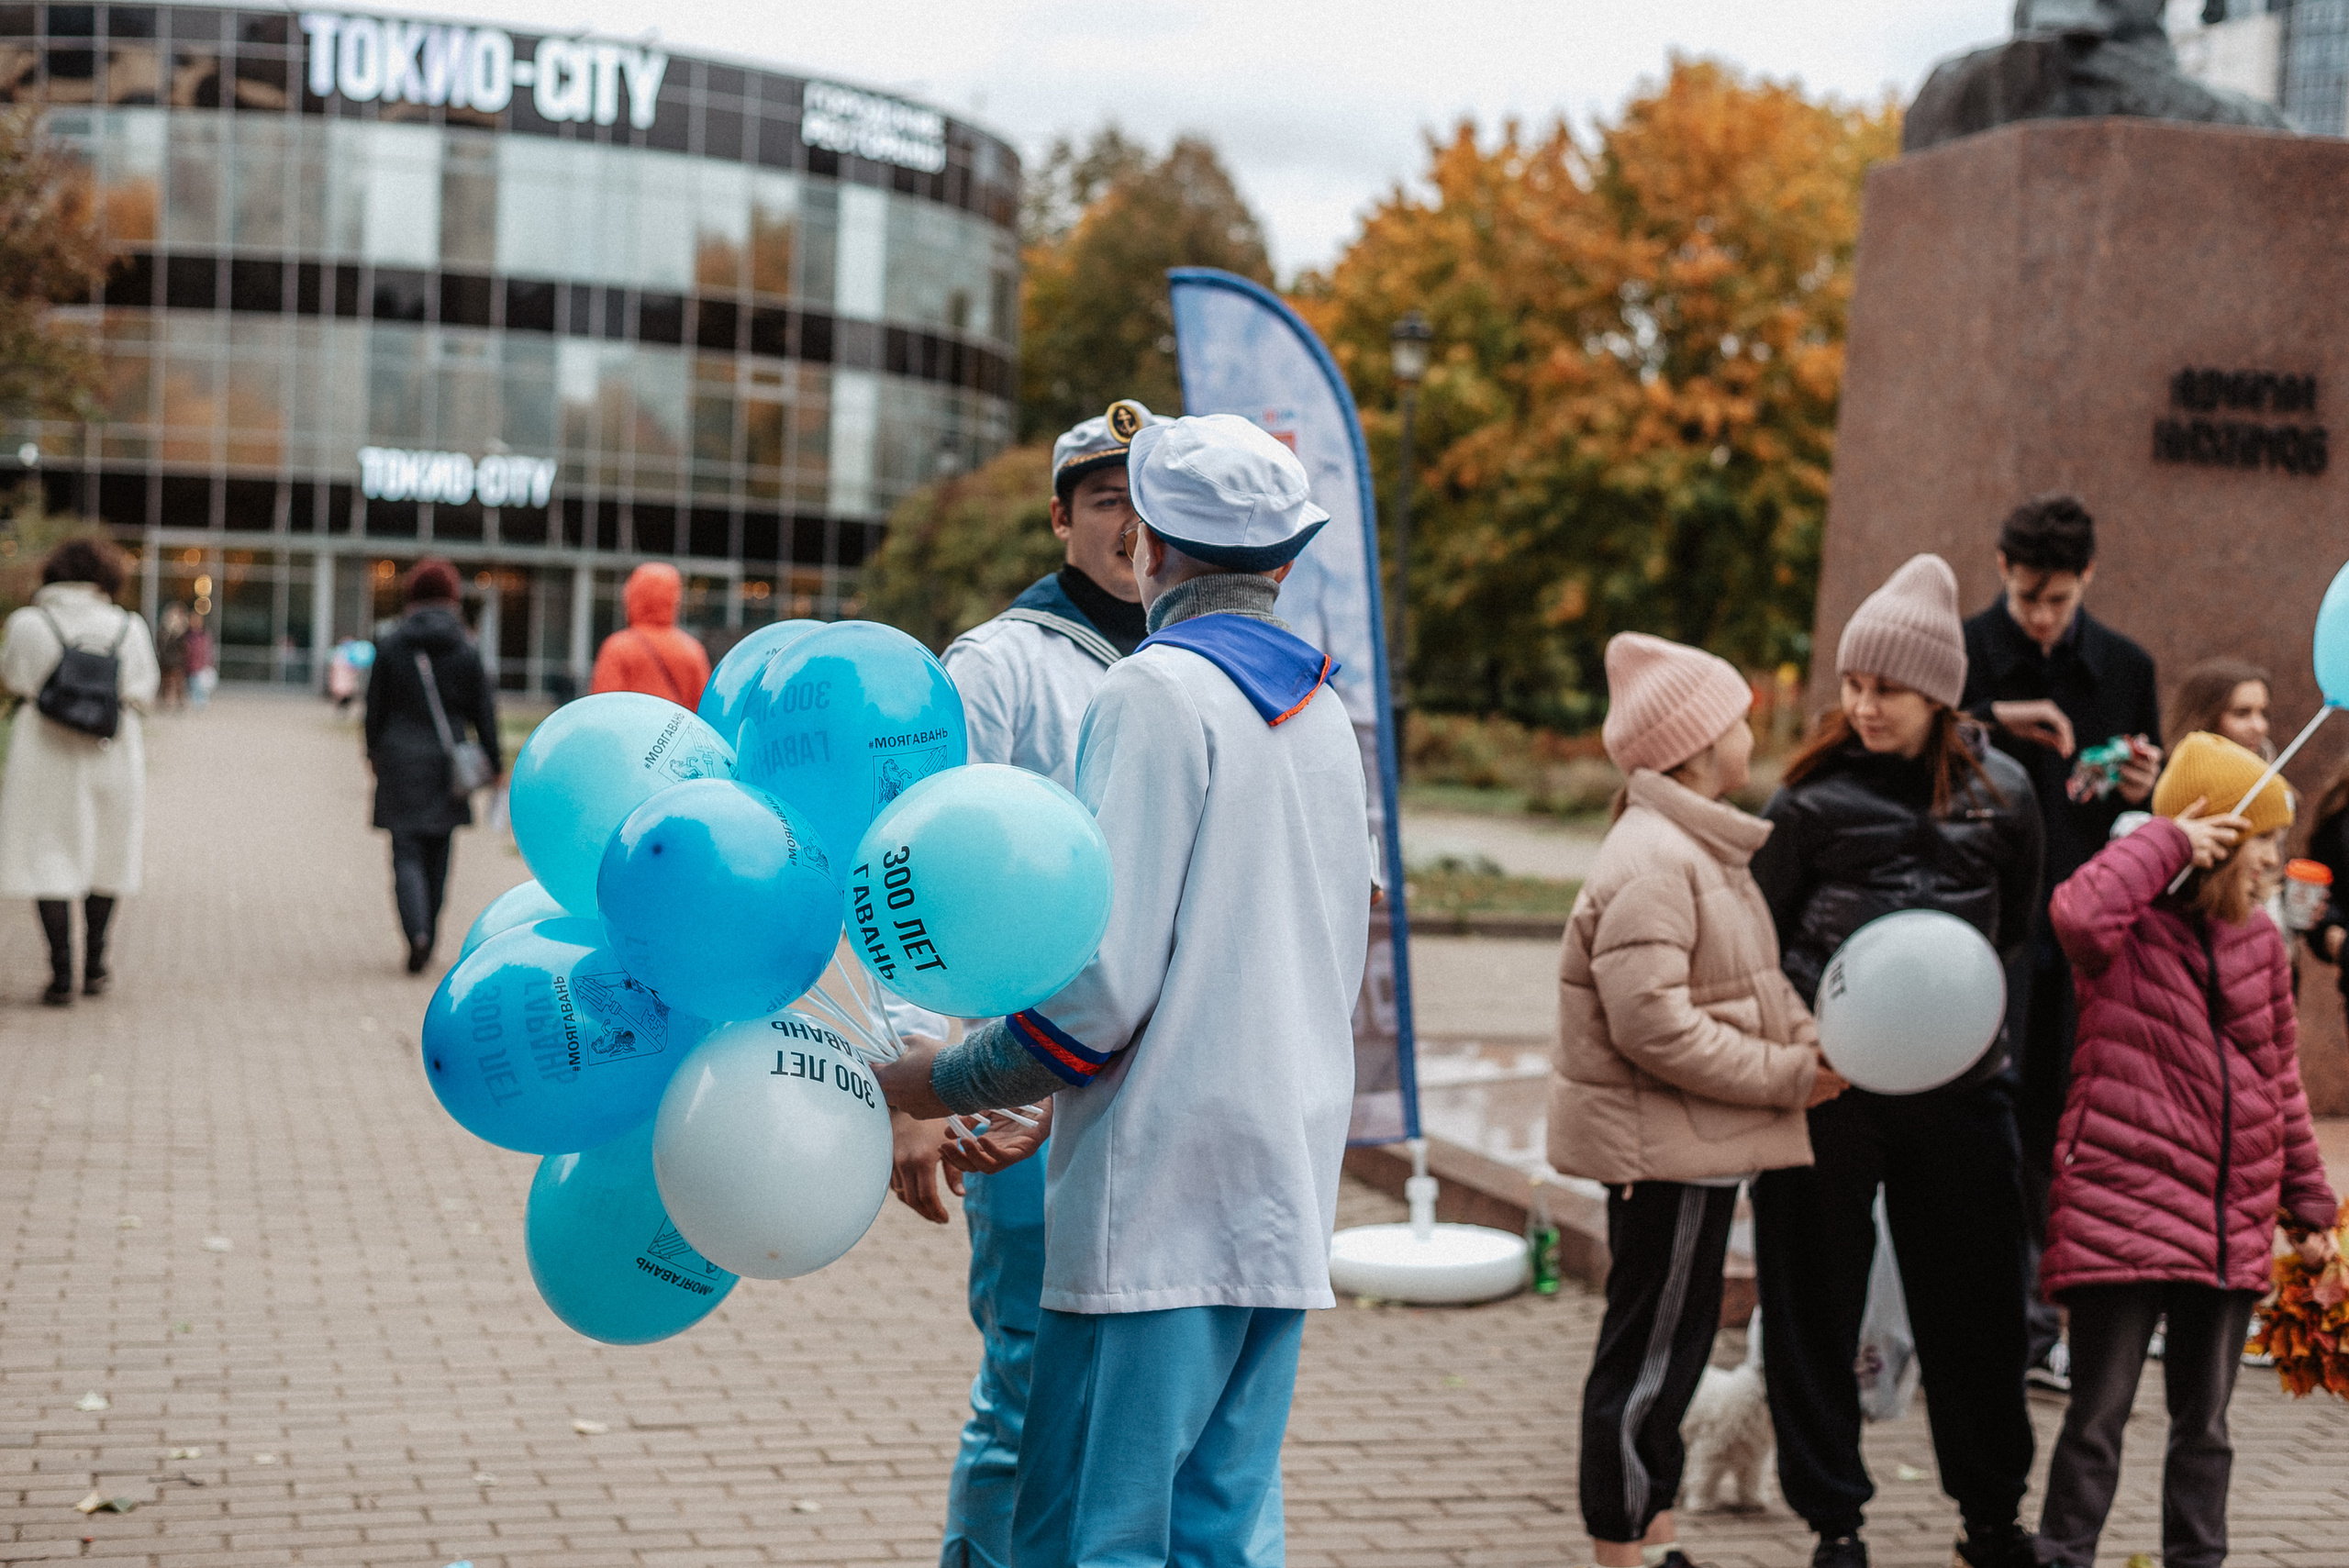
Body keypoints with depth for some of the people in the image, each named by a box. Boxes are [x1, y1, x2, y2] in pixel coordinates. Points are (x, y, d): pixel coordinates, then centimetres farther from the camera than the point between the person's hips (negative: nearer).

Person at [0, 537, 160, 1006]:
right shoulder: (127, 628, -5)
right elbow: (142, 691, 1)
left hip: (45, 752, -2)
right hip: (111, 755, 2)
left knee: (47, 857, 3)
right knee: (106, 856, 17)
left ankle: (61, 972, -4)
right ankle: (94, 965, 27)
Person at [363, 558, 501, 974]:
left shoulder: (390, 643, -3)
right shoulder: (466, 646, -3)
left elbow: (376, 703, 4)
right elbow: (483, 709, 0)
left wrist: (373, 750, 17)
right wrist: (493, 761, 7)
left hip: (400, 758, -1)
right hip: (446, 763, 1)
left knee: (407, 852, -3)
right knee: (437, 854, 13)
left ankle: (417, 931, -22)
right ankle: (428, 931, 19)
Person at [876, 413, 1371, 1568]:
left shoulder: (1157, 692, -9)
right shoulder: (1322, 710, 15)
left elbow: (1101, 980, -17)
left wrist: (919, 1086, -6)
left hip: (1161, 1197, -8)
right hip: (1286, 1189, 8)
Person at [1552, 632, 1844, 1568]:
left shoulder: (1702, 849, 15)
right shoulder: (1650, 861, -20)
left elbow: (1743, 989, 18)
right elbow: (1653, 1025, -26)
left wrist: (1812, 1040, -2)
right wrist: (1788, 1074, -19)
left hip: (1699, 1142, 11)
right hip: (1663, 1146, -11)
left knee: (1671, 1347, 17)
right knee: (1651, 1349, -2)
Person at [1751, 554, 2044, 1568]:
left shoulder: (2001, 793, 2)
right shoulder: (1816, 795, -3)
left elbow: (2015, 932, 15)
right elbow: (1758, 935, 2)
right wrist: (1813, 1018, -10)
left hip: (1957, 1079, 2)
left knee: (1974, 1303, 11)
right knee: (1816, 1304, 6)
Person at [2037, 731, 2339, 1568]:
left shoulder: (2259, 938, 12)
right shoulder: (2129, 928, -8)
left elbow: (2280, 1075, 18)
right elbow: (2081, 915, -35)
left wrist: (2308, 1202, 18)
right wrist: (2166, 842, -21)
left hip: (2231, 1222, 6)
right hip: (2124, 1206, -6)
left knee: (2205, 1420, 15)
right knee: (2099, 1413, -2)